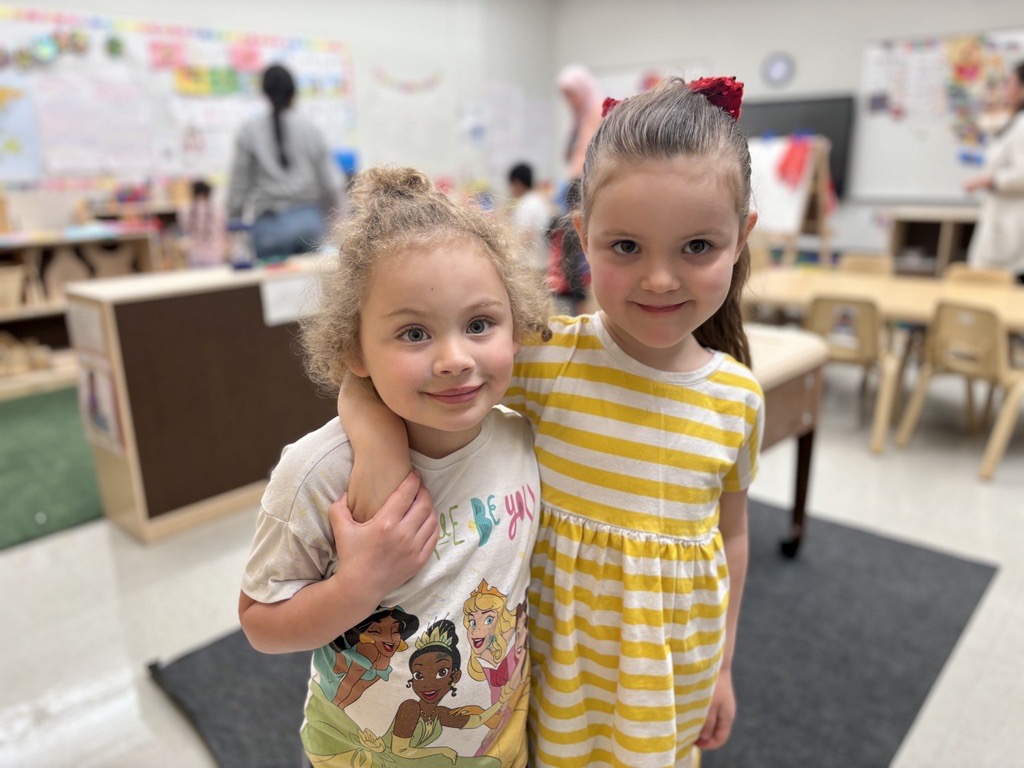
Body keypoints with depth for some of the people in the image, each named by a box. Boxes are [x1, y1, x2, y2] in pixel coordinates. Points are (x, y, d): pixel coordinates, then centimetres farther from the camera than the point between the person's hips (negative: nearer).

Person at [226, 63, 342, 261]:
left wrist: (233, 223, 15)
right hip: (310, 220, 2)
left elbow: (238, 187, 3)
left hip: (271, 224, -2)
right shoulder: (311, 130, 4)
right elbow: (330, 185, 6)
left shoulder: (249, 132, 1)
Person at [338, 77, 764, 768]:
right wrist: (382, 456, -35)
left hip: (679, 662, 2)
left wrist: (724, 665, 11)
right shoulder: (543, 355, -20)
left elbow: (731, 533, 2)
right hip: (559, 646, -1)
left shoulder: (738, 399, -11)